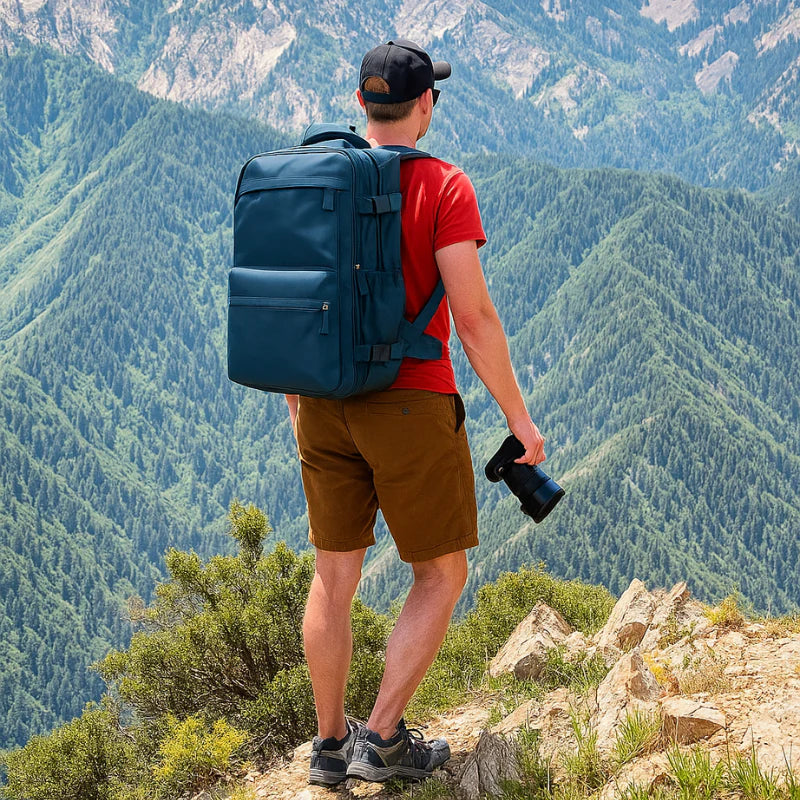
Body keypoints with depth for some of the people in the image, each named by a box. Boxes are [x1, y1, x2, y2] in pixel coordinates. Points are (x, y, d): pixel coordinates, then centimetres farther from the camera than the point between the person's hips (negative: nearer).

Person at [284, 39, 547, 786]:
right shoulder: (442, 189, -13)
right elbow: (473, 319, -16)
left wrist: (295, 403, 22)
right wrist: (520, 421, -8)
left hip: (327, 408, 6)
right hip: (411, 410, -5)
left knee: (334, 576, 15)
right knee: (442, 577, 10)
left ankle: (330, 742, 23)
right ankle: (383, 737, 6)